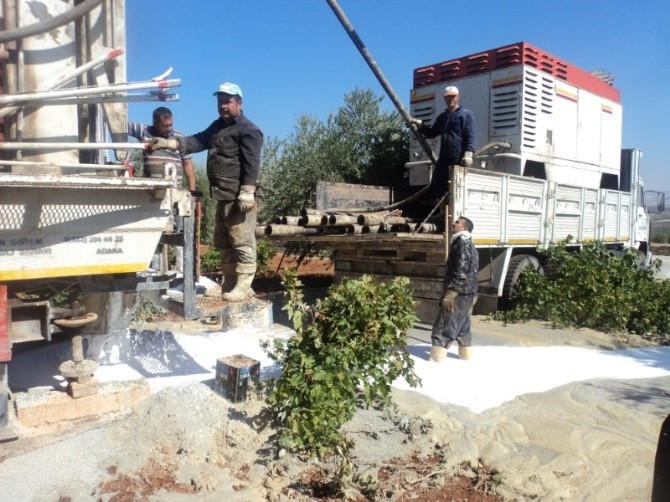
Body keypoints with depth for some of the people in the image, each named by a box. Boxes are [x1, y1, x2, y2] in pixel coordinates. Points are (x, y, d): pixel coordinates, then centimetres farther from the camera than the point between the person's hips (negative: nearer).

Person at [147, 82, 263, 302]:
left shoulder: (248, 130, -7)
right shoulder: (217, 127, 22)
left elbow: (251, 164, -16)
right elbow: (198, 141, 15)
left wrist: (247, 192, -23)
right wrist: (169, 143, 2)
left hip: (239, 197, -10)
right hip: (224, 197, 10)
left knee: (242, 242, -7)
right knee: (222, 242, 15)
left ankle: (243, 286, -2)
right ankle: (228, 283, 24)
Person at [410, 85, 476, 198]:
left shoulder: (466, 114, 1)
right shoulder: (442, 117, 23)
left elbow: (471, 136, -9)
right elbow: (431, 132, 30)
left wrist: (468, 154, -22)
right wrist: (419, 124, 14)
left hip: (460, 159, -7)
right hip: (444, 158, 7)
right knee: (436, 186, 4)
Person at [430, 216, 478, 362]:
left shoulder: (462, 243, -14)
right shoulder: (469, 244, 19)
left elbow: (461, 272, -23)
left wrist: (450, 293, -24)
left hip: (459, 294, -10)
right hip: (467, 294, 10)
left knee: (443, 329, -9)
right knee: (463, 325, 21)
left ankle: (437, 358, -9)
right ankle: (465, 354, 31)